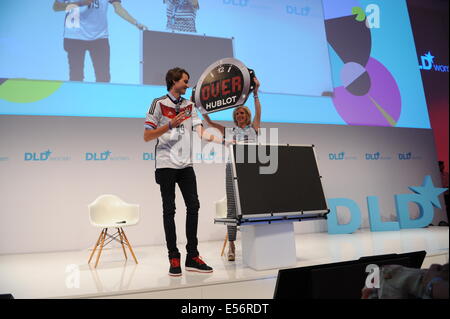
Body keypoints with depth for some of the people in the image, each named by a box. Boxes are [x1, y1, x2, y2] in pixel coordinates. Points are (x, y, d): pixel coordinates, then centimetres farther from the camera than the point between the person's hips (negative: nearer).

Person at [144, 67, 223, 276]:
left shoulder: (189, 106, 15)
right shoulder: (159, 104, 0)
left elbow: (201, 133, 6)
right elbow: (146, 137, -4)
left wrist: (225, 141, -6)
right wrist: (170, 125, -16)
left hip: (186, 165, 5)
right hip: (166, 165, -4)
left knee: (193, 206, 1)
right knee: (169, 210, 0)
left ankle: (192, 257, 10)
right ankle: (174, 259, 8)